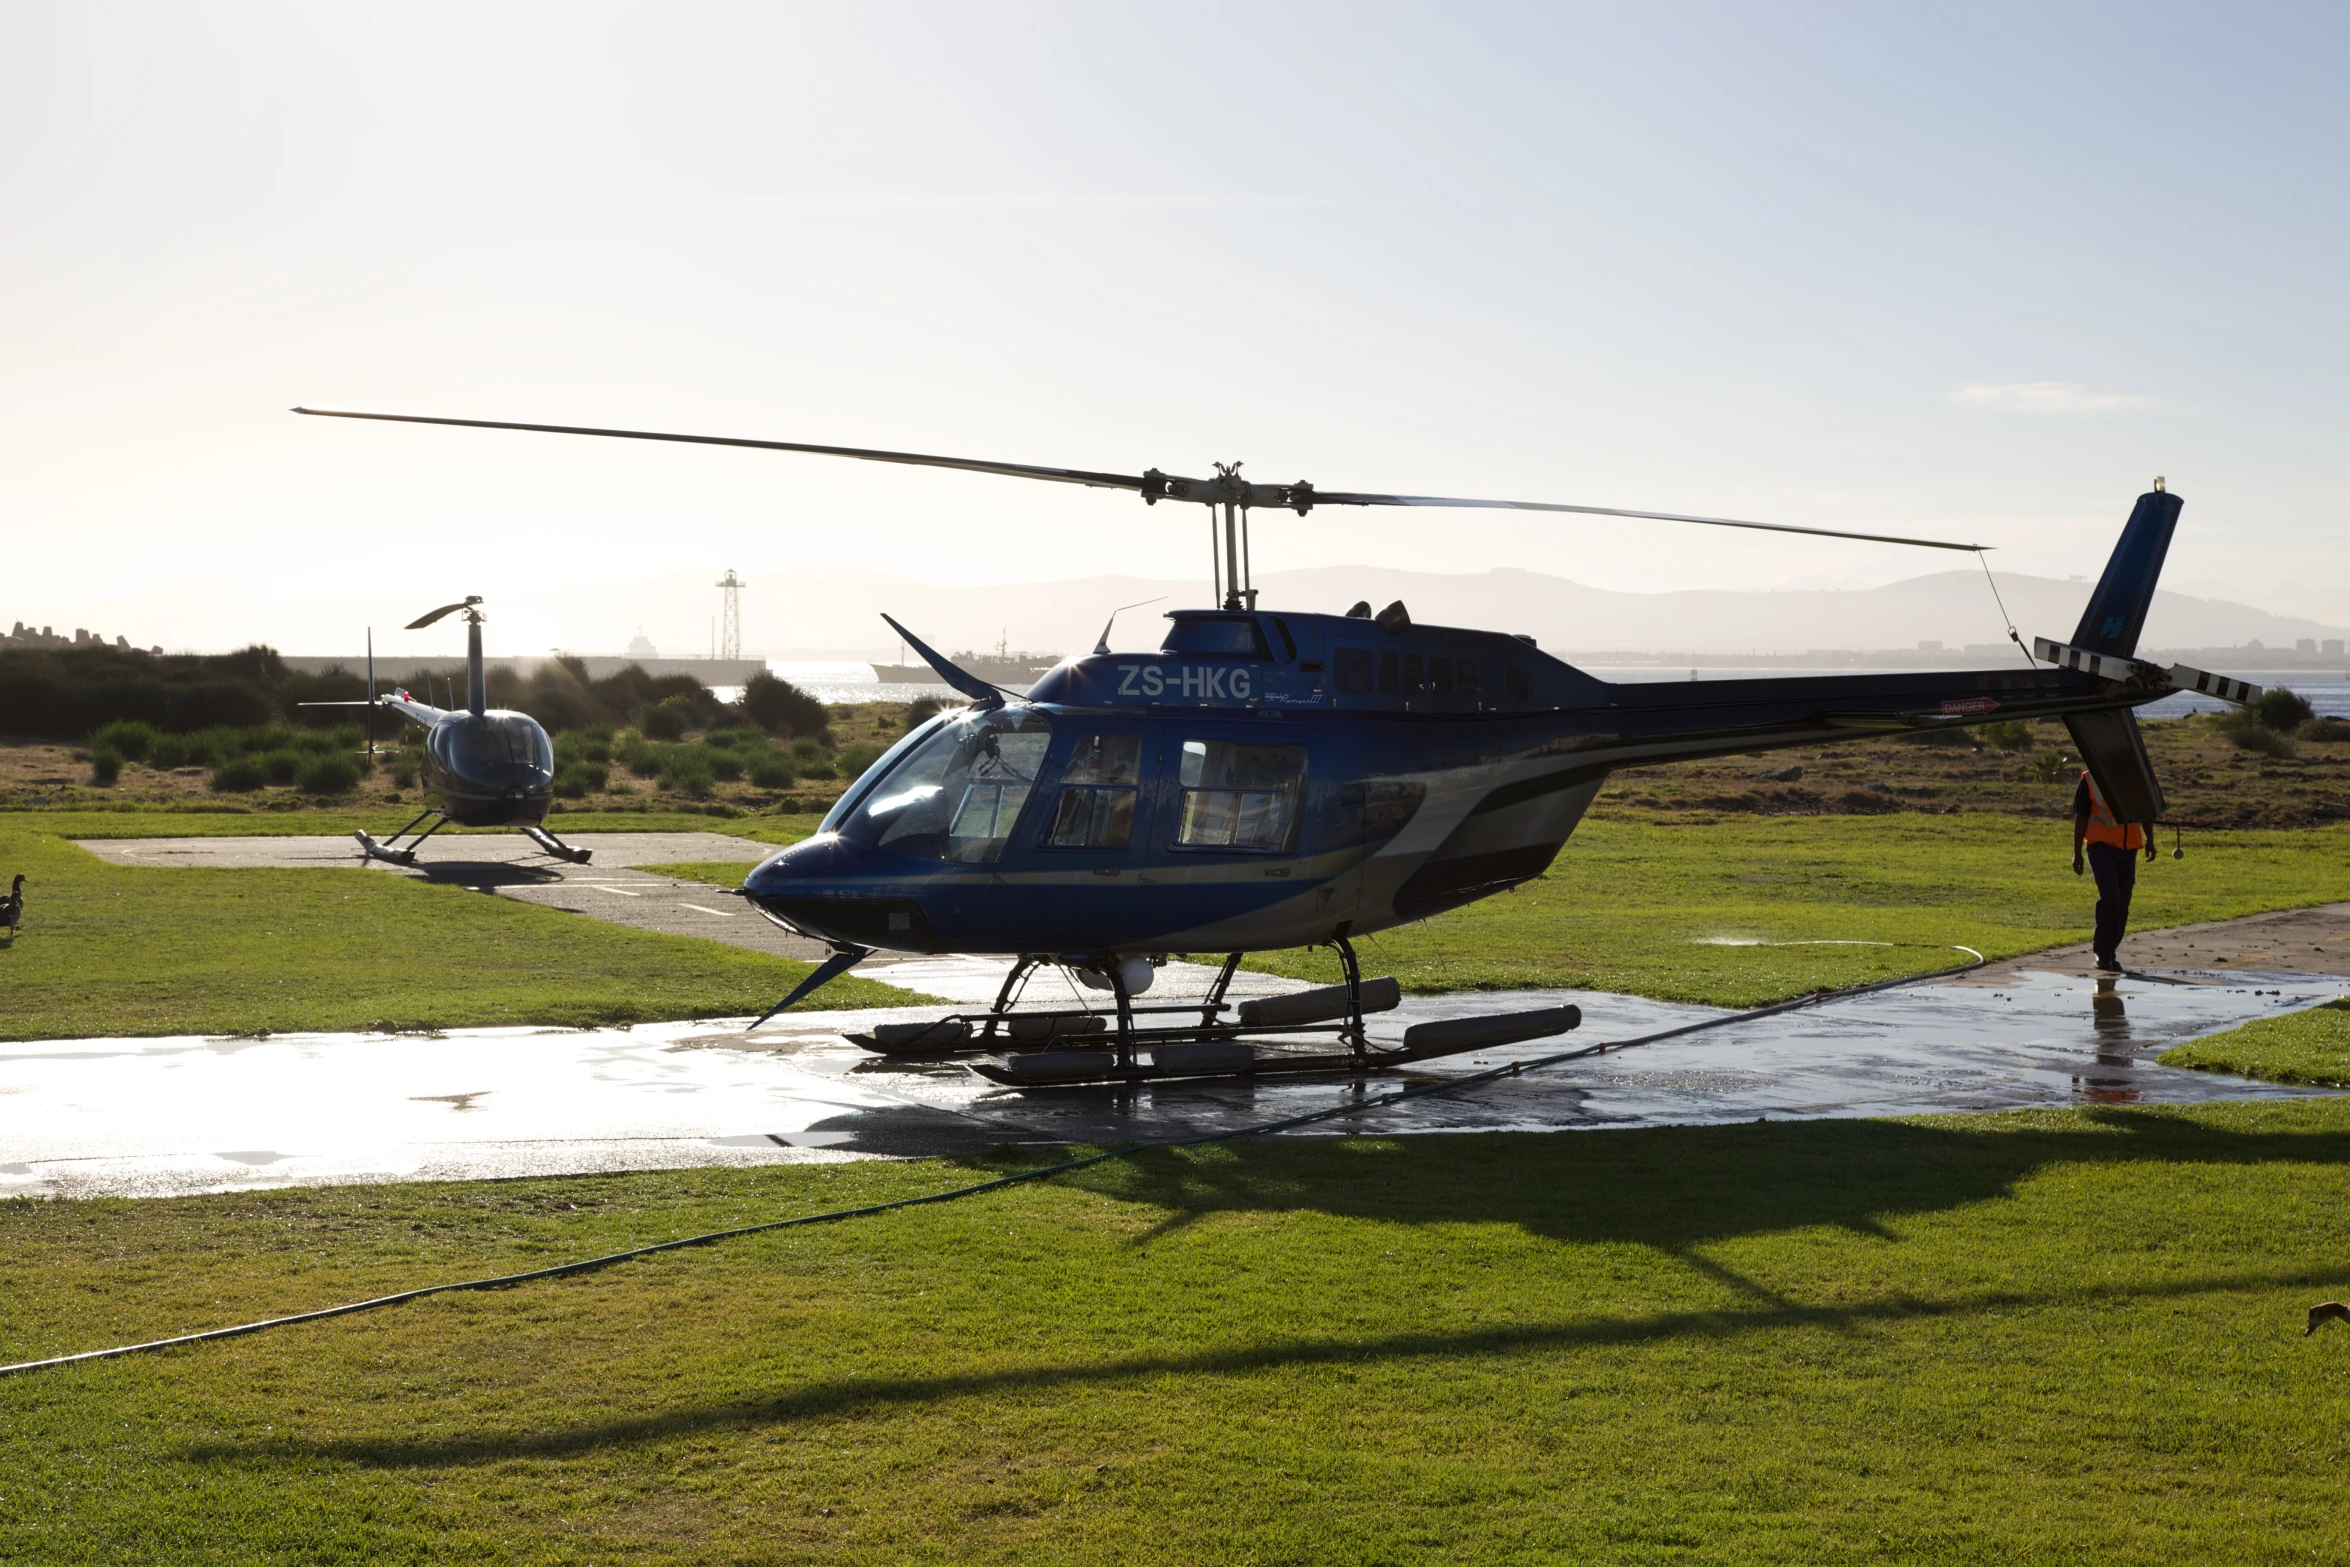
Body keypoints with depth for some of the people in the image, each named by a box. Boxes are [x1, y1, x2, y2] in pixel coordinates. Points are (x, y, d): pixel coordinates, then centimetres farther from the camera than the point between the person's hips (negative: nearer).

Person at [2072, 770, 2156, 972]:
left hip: (2128, 847, 4)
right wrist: (2077, 853, -1)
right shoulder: (2089, 780, -2)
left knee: (2122, 904, 6)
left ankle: (2110, 953, 19)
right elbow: (2080, 817, 1)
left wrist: (2149, 839, 8)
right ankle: (2102, 951, -8)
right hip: (2100, 845, -4)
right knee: (2110, 896, -20)